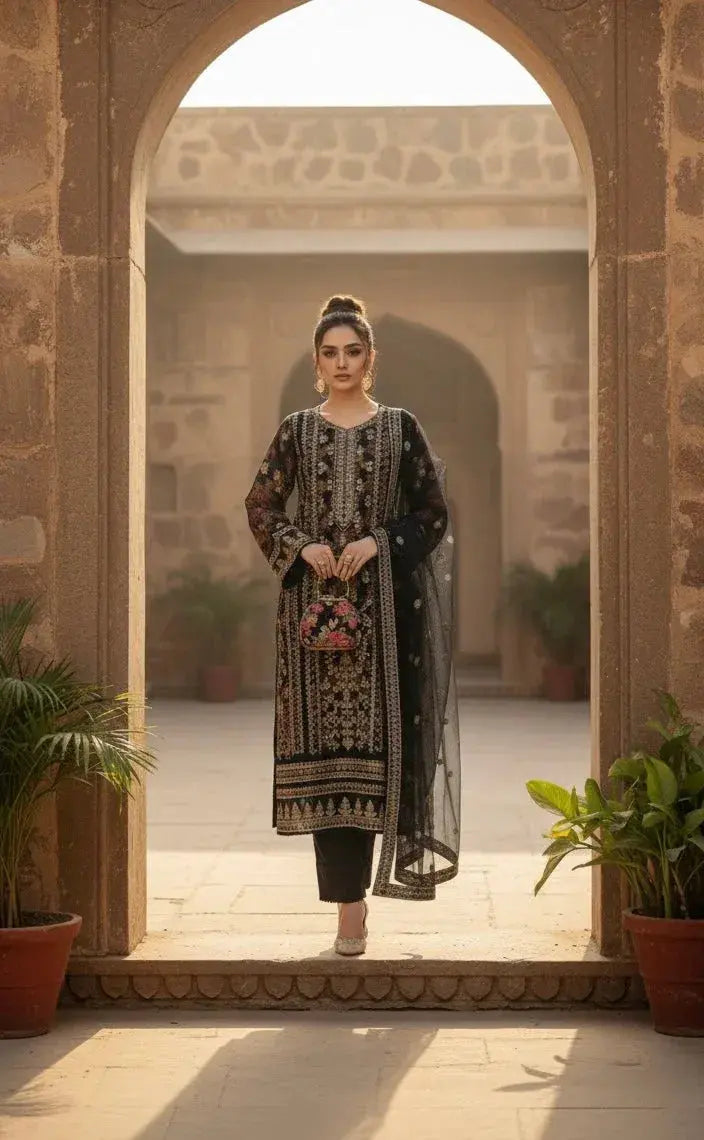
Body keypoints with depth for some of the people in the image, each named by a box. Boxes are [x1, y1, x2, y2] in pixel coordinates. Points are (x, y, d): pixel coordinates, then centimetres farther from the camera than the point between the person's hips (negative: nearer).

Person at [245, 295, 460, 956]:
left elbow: (434, 513, 5)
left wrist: (379, 541, -9)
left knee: (372, 731, -5)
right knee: (322, 736, -4)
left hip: (383, 601, 0)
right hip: (313, 597, 1)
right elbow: (260, 506, 9)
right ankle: (348, 900, -1)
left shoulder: (400, 428, 6)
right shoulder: (297, 430, 9)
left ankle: (350, 881, 13)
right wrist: (301, 546, -8)